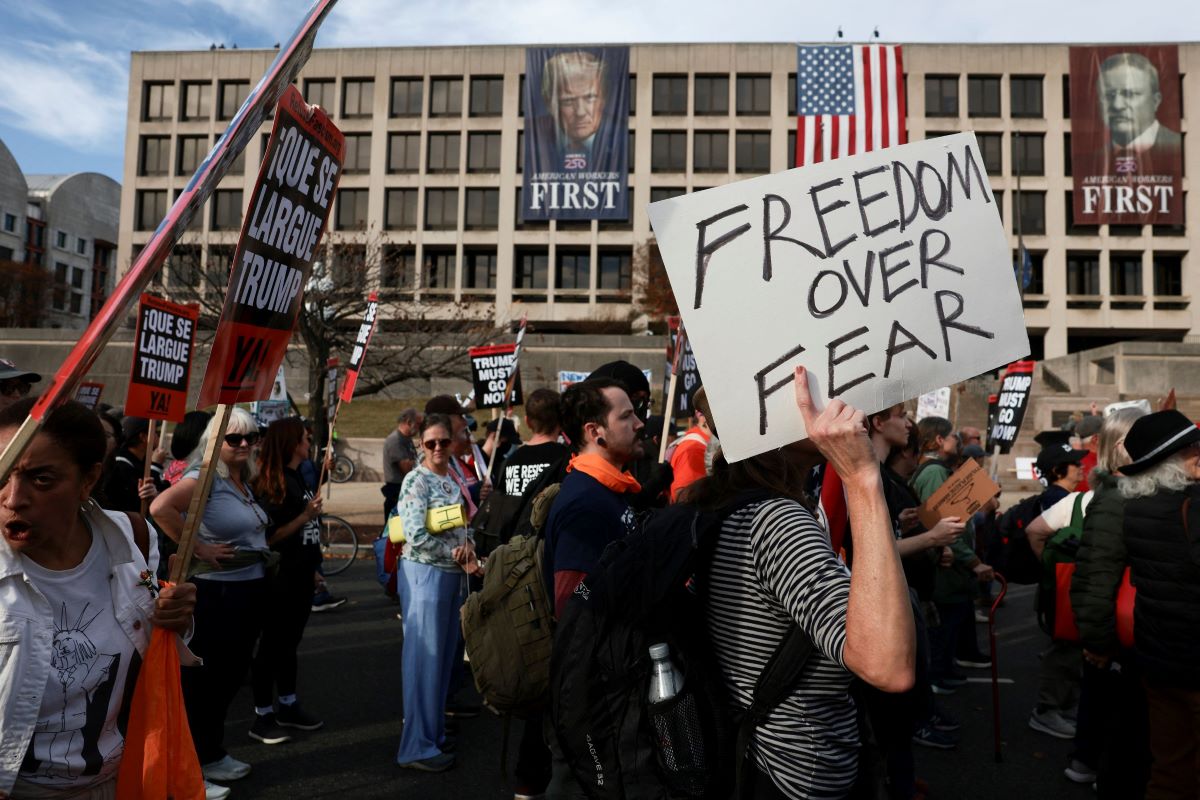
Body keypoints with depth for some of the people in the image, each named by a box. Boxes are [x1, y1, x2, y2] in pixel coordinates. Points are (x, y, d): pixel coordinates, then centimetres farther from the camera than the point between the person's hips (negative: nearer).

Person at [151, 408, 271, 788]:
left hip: (249, 589, 9)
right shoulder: (205, 476, -16)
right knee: (205, 677, 7)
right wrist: (199, 547, -24)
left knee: (231, 673, 18)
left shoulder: (243, 481, 10)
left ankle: (213, 751, 33)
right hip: (217, 592, -9)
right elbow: (161, 507, -32)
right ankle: (201, 758, 22)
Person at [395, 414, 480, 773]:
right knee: (424, 660, 0)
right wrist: (458, 555, -13)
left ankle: (434, 733, 29)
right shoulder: (417, 480, -13)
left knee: (443, 658, 15)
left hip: (453, 576, 8)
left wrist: (468, 547, -5)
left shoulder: (455, 479, 9)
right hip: (425, 574, -7)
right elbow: (416, 536, -20)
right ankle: (417, 747, 11)